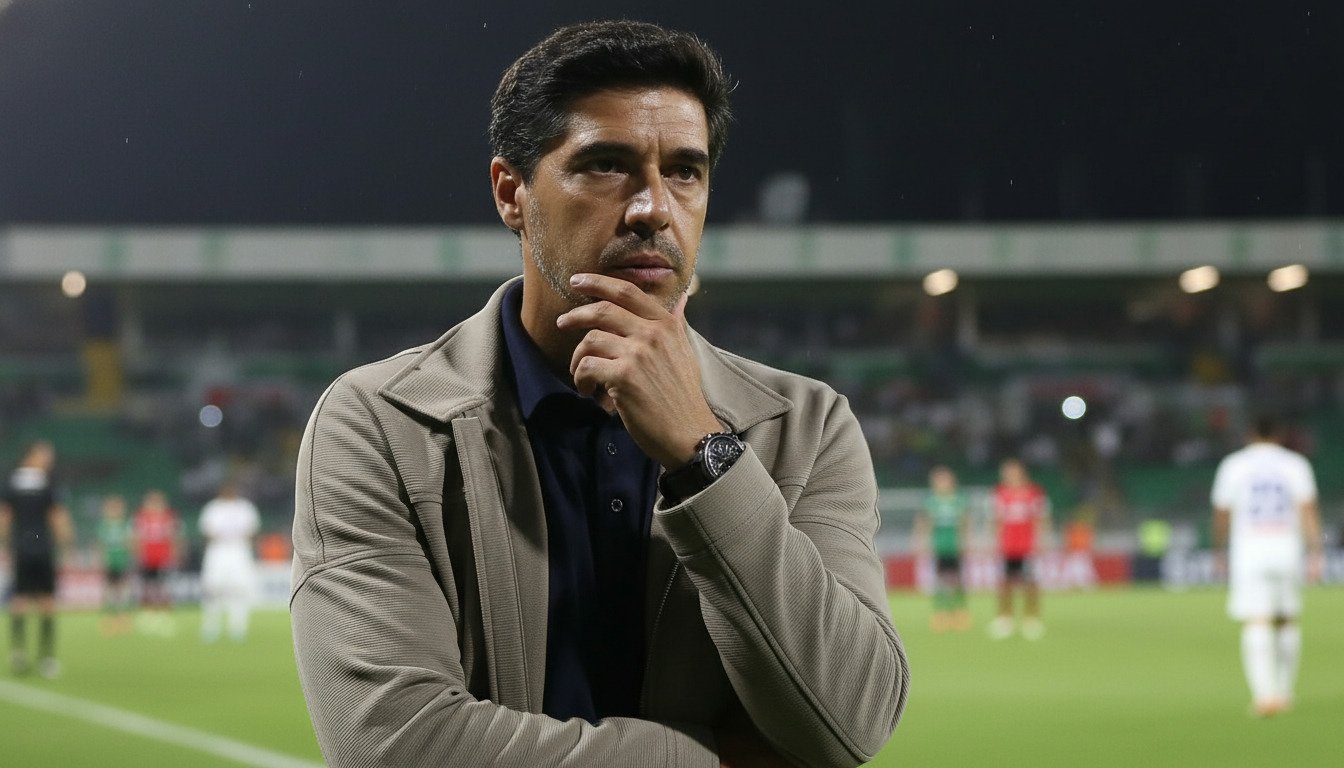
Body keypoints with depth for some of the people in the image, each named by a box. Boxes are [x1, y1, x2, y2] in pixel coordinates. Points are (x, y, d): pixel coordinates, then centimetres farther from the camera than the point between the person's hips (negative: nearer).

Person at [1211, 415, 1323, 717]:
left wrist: (1219, 550, 19)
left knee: (1256, 623, -9)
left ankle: (1265, 692, -23)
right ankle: (1284, 692, 17)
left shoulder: (1233, 465, 5)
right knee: (1287, 620, 14)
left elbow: (1221, 514, 6)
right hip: (1287, 551, 1)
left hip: (1248, 553, -1)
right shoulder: (1295, 463, 6)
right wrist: (1316, 553, -4)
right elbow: (1308, 511, -2)